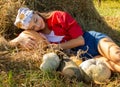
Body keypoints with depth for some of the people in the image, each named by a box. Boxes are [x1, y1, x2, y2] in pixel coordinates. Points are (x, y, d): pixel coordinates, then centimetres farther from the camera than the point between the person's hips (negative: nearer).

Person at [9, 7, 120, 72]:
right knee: (107, 63, -30)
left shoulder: (59, 16, -10)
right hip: (84, 57, 2)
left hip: (93, 39, -2)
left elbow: (80, 40, -10)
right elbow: (10, 43, -2)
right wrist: (21, 38, -23)